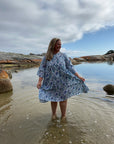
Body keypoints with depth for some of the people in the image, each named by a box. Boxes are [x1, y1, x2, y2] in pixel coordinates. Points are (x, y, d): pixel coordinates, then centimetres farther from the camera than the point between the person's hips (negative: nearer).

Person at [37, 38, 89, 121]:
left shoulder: (63, 56, 0)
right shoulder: (46, 57, 0)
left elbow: (70, 67, 0)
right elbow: (42, 69, -3)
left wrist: (78, 77, -4)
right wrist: (39, 81, -12)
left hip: (62, 81, 0)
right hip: (52, 82, 1)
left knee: (63, 98, 8)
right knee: (53, 99, 13)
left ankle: (63, 116, 28)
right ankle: (54, 114, 36)